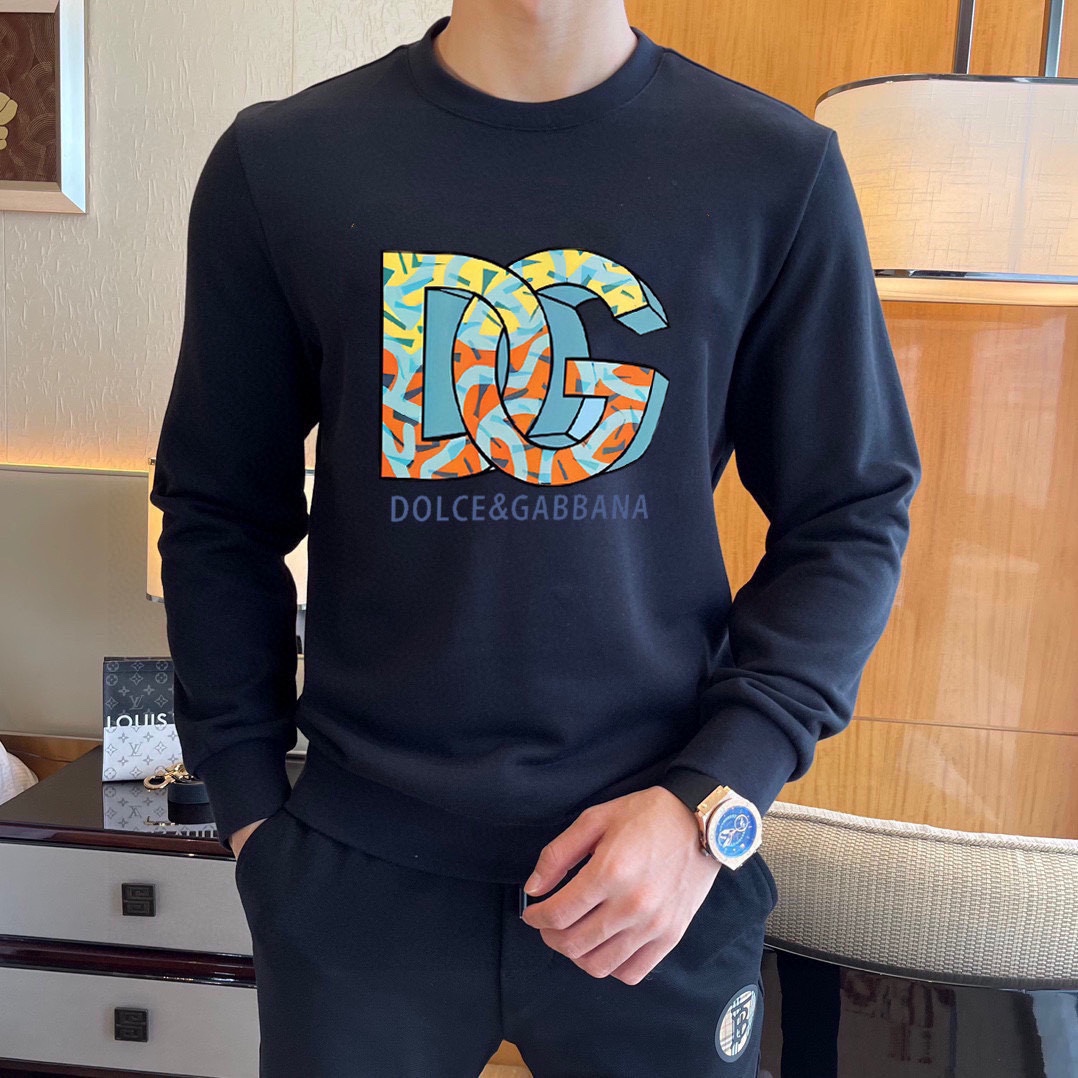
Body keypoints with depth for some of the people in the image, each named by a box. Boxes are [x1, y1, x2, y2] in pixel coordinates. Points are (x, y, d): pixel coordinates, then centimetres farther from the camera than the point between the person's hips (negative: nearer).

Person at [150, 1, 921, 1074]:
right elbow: (220, 519, 3)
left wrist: (714, 800, -10)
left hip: (666, 864, 0)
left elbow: (850, 520, -1)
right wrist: (250, 812, 1)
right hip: (359, 866, 1)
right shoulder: (279, 164, -2)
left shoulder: (777, 171, -4)